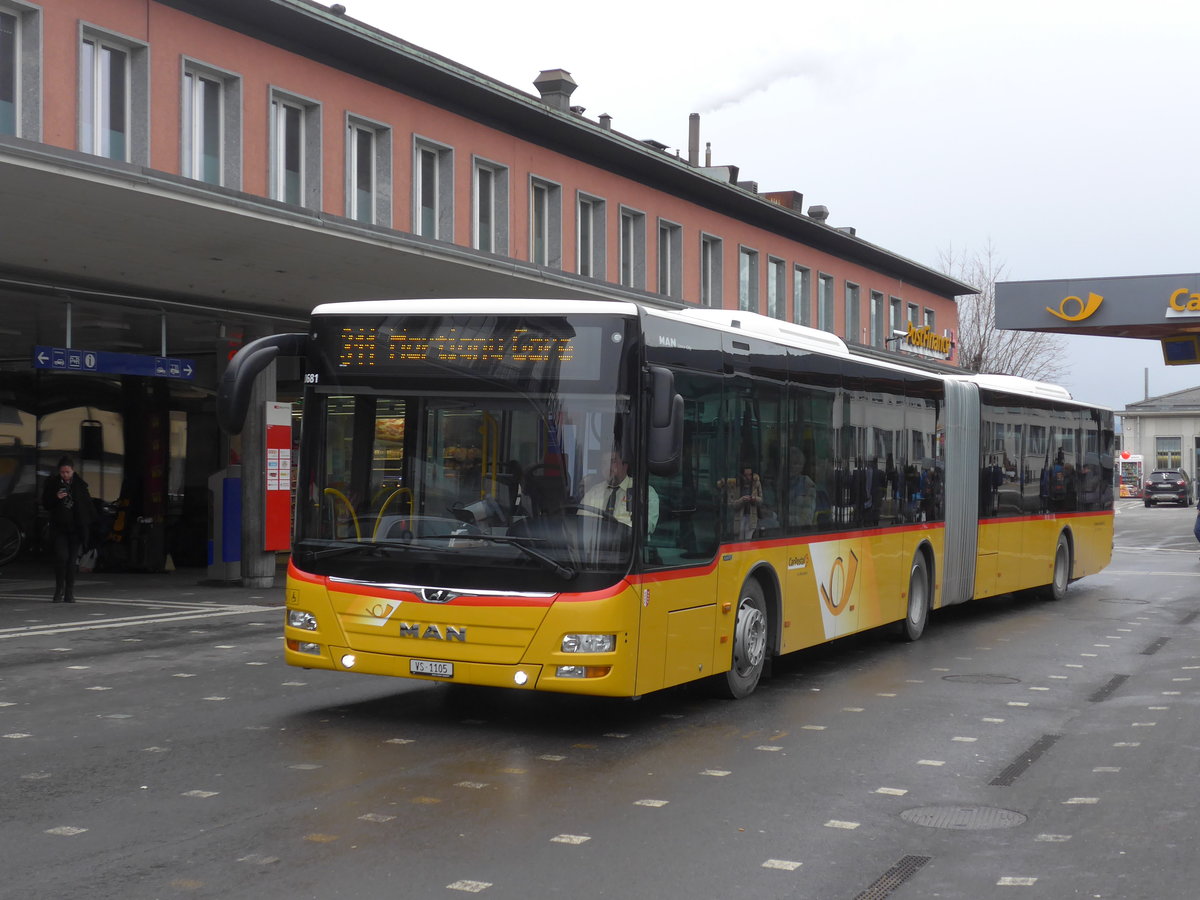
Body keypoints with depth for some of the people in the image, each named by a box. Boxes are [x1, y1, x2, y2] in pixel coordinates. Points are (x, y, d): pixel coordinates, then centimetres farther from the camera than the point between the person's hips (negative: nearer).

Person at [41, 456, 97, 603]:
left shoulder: (80, 484, 4)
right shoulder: (52, 483, 2)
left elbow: (88, 505, 9)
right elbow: (45, 505, 4)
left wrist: (94, 523, 3)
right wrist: (56, 498, -14)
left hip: (76, 528, 1)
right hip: (59, 527, -1)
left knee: (72, 560, 2)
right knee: (62, 557, -14)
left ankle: (69, 593, 8)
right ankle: (59, 590, 1)